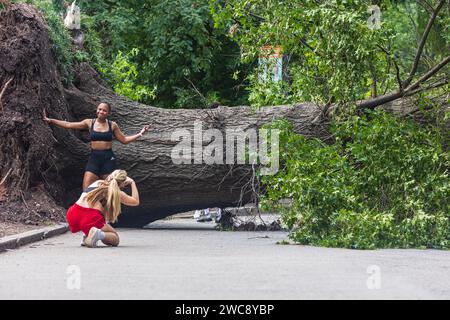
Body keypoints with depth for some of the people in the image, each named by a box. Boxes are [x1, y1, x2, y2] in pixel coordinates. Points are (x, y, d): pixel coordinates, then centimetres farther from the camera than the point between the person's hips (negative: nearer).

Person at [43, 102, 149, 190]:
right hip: (94, 158, 1)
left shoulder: (112, 125, 4)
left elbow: (124, 140, 11)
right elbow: (68, 125, 5)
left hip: (108, 158, 0)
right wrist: (50, 120, 0)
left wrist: (140, 134, 4)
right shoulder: (89, 123, 4)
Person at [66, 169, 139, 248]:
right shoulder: (117, 193, 13)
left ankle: (87, 236, 16)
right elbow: (136, 201, 25)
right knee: (115, 239, 14)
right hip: (91, 219, -6)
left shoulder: (97, 183, 25)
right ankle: (99, 234, -18)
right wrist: (132, 183, 36)